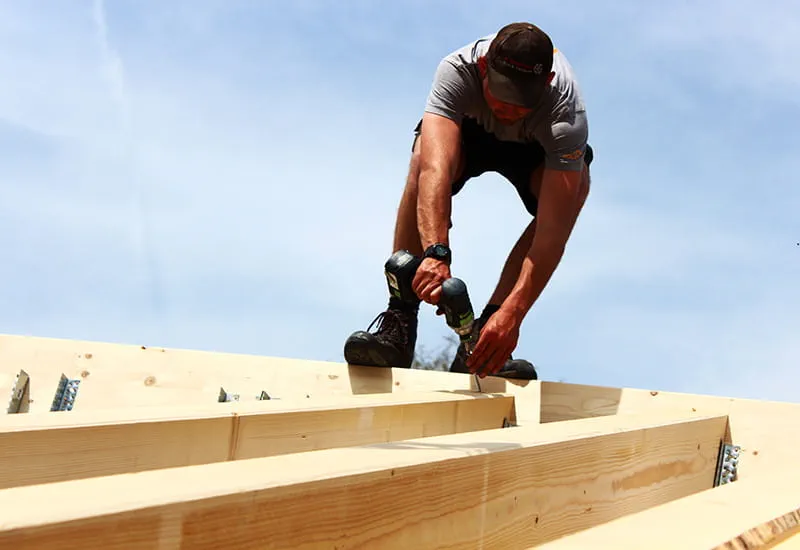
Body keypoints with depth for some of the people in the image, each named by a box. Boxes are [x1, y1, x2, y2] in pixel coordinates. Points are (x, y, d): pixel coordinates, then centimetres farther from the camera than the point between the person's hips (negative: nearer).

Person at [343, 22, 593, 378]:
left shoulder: (567, 116, -39)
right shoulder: (458, 70, -38)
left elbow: (553, 232, -44)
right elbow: (435, 168, -52)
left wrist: (512, 314, -54)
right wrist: (436, 254, -67)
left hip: (538, 149, 0)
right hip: (467, 130, 0)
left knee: (576, 185, -33)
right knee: (424, 157, -35)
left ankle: (480, 340, -28)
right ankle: (399, 322, -30)